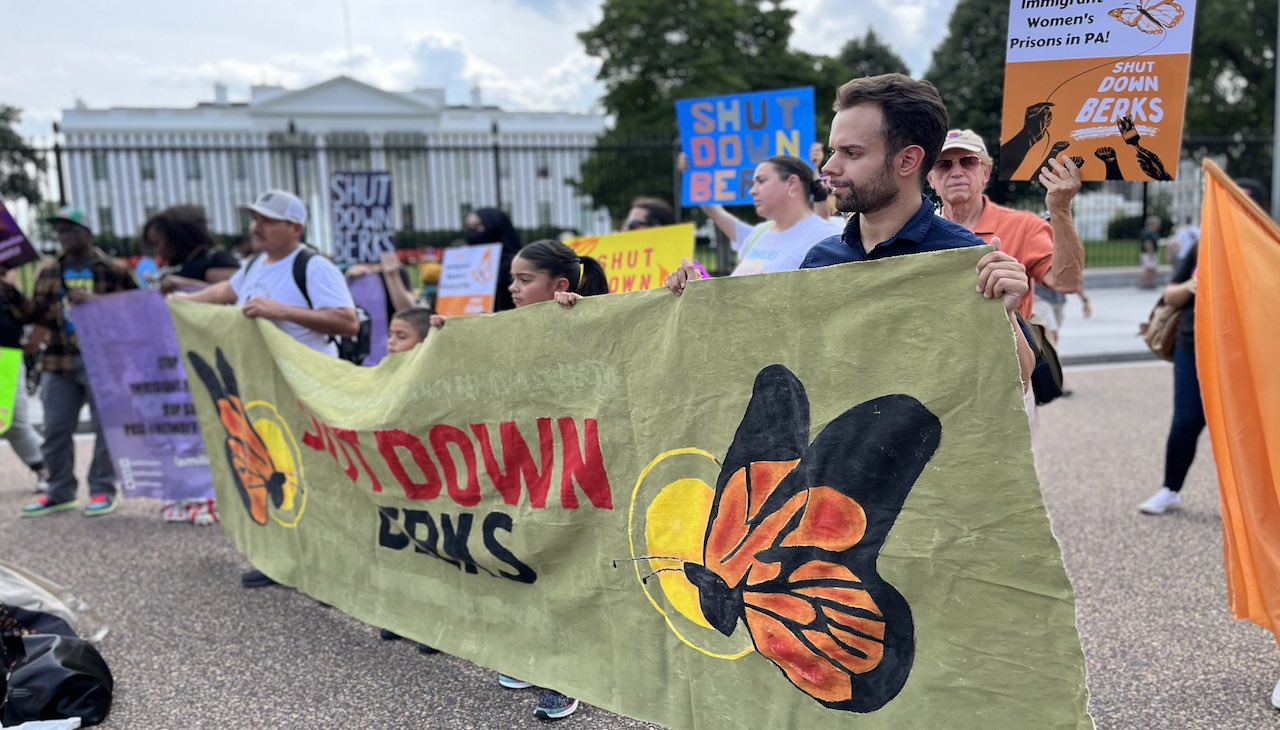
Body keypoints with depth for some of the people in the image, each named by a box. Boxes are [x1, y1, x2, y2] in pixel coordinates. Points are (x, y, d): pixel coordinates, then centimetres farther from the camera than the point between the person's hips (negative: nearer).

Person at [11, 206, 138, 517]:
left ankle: (102, 490, 10)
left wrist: (95, 300, -16)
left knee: (105, 427, 0)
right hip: (60, 361, 5)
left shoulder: (114, 270, -1)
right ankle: (60, 492, 19)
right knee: (56, 429, 7)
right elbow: (38, 315, 12)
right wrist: (14, 296, -5)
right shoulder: (48, 273, 13)